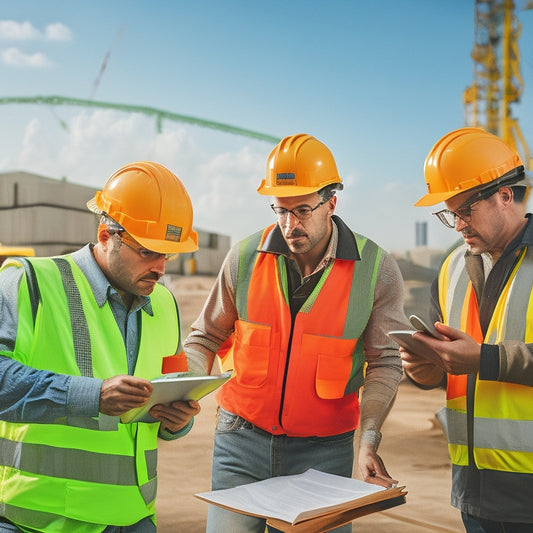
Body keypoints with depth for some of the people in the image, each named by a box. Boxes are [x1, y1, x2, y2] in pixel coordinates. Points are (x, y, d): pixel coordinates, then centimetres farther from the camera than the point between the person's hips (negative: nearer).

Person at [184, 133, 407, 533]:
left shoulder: (377, 270, -7)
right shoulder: (245, 258, -3)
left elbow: (385, 363, -4)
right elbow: (206, 337, 7)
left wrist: (370, 438, -15)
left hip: (323, 452, -1)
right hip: (242, 442, 1)